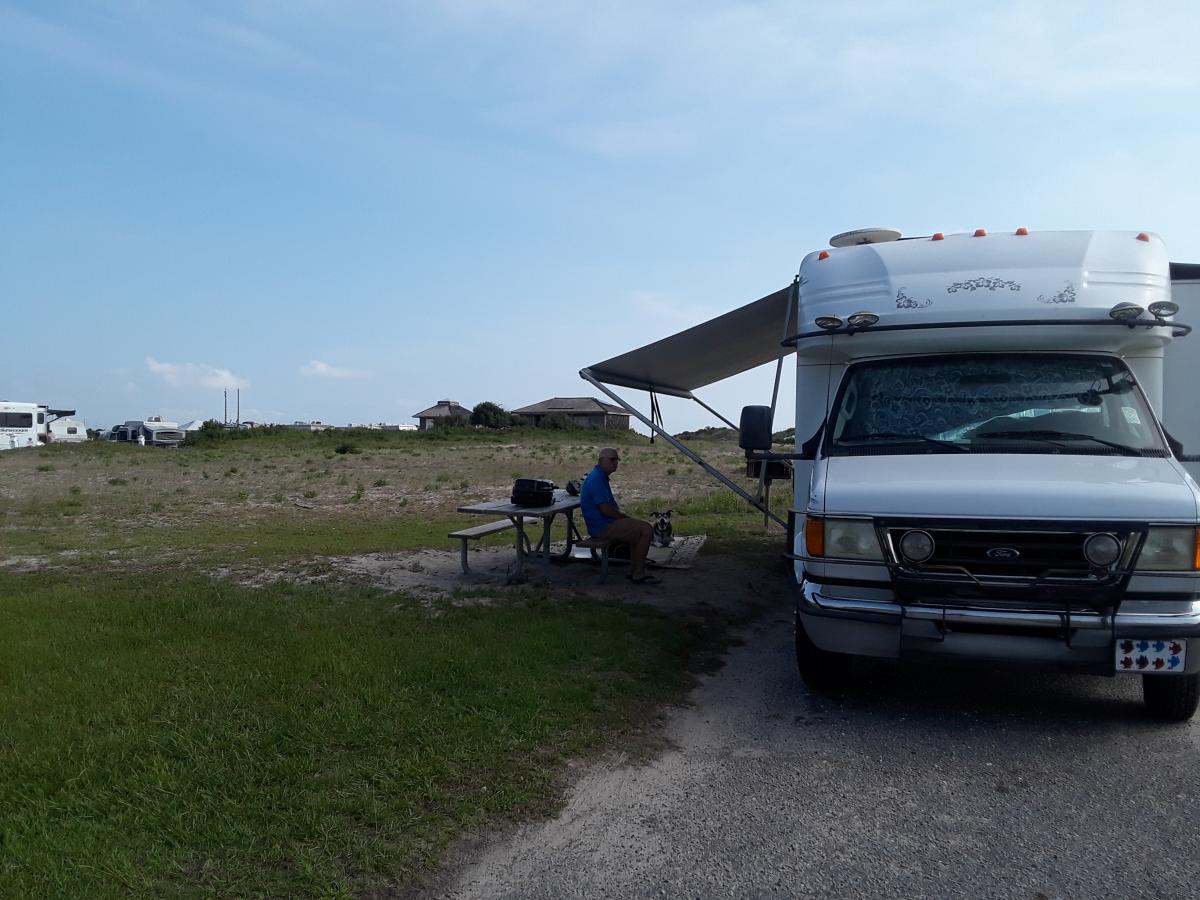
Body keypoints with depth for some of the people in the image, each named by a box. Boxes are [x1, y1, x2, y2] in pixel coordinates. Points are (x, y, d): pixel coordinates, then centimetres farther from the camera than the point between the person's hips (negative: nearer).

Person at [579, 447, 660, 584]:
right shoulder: (597, 479, -20)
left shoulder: (600, 477, 15)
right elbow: (605, 510, -24)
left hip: (604, 523, 11)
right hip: (603, 527, -11)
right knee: (647, 530, -12)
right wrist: (627, 517, -10)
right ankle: (638, 574, -5)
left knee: (642, 527, 18)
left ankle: (634, 571, 16)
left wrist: (625, 517, 9)